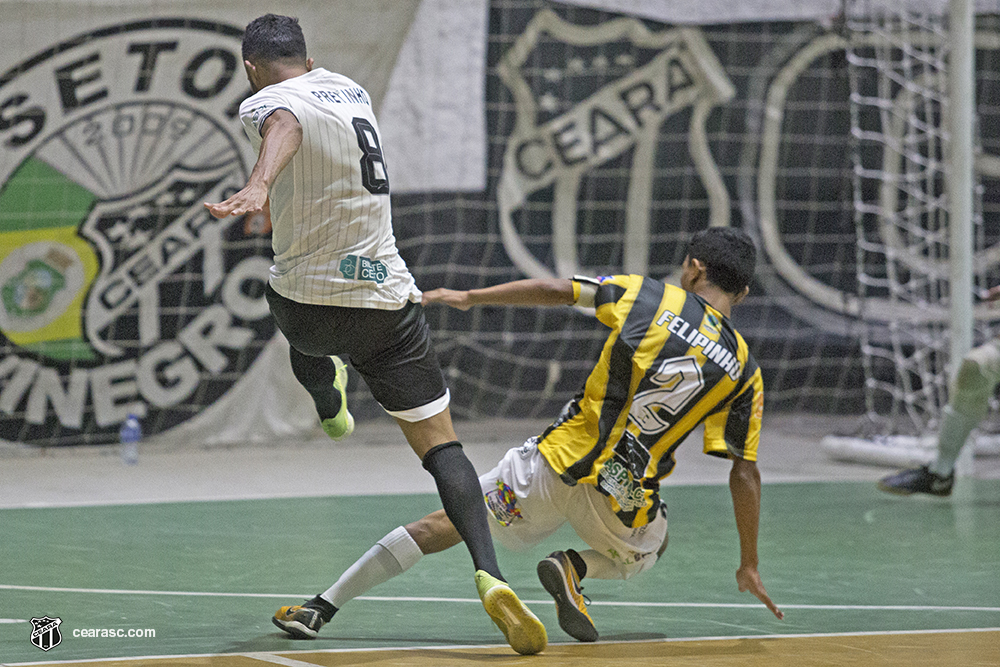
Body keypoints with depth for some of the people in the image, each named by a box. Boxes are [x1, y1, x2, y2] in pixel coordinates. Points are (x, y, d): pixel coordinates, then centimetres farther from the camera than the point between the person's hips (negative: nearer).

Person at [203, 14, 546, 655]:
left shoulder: (267, 101, -7)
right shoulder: (349, 87, 14)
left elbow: (284, 130, -33)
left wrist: (260, 183, -55)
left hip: (309, 304, -4)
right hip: (389, 300, 4)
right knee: (442, 445, 1)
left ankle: (328, 402, 64)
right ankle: (488, 572, -19)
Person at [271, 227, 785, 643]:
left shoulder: (648, 297, 2)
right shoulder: (744, 370, 3)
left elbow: (555, 291, -2)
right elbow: (745, 474, 4)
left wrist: (468, 298, 10)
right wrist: (749, 566, 13)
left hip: (558, 465, 0)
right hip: (624, 498, 0)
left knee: (443, 525, 14)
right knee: (648, 549, 35)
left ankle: (324, 606, 10)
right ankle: (576, 567, 3)